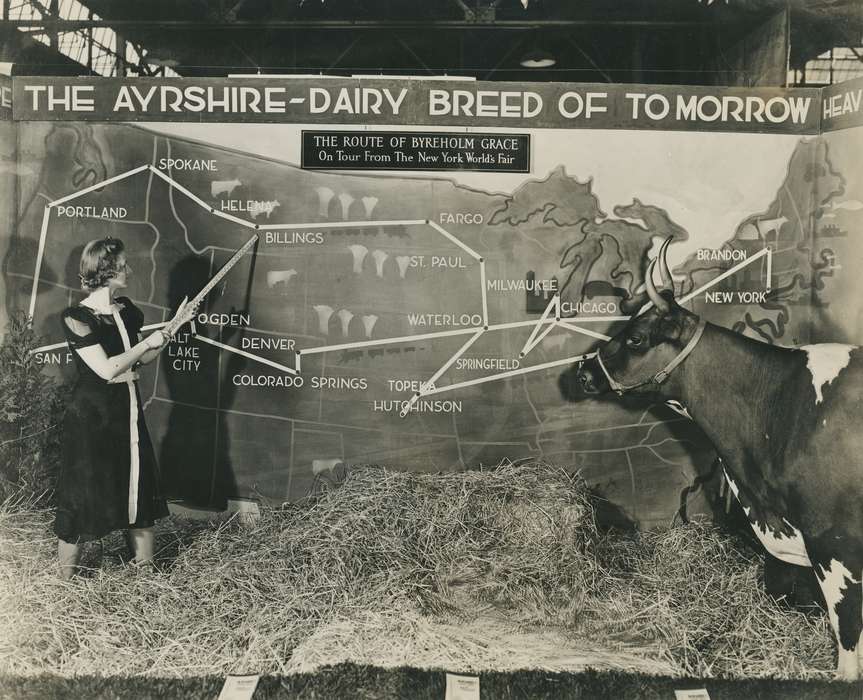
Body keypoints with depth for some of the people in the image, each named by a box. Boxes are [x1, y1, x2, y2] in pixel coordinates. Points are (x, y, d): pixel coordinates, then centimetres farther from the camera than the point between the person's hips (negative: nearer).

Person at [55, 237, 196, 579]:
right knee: (81, 498, 3)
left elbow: (144, 357, 13)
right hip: (91, 416, -7)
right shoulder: (76, 317, -15)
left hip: (127, 410, 7)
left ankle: (146, 568, 28)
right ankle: (66, 580, 21)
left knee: (139, 490, 13)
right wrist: (149, 341, -15)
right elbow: (106, 369, -21)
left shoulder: (125, 308, 6)